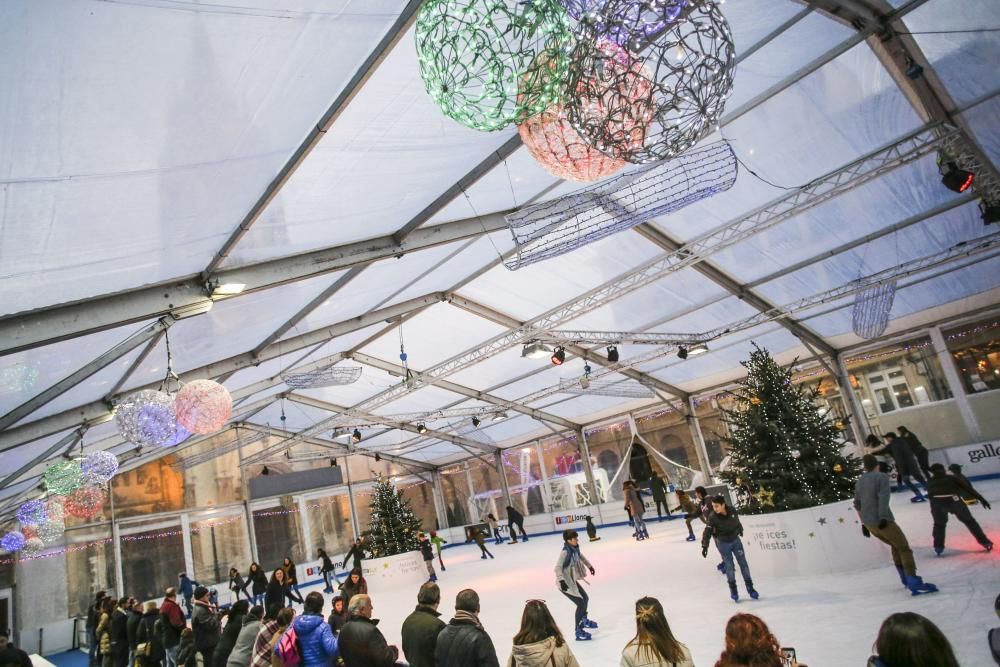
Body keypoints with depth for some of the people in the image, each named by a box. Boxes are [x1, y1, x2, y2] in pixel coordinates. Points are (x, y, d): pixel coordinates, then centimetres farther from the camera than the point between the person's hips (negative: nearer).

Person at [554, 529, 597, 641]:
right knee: (580, 603, -9)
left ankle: (583, 620, 51)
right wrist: (562, 580, -43)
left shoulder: (574, 548, -4)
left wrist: (589, 566, 31)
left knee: (585, 598, 23)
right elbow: (557, 568, -32)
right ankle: (578, 631, 4)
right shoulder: (565, 552, -28)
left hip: (572, 580, 9)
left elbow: (580, 556, 19)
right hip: (565, 583, -9)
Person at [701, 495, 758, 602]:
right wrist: (705, 546, -31)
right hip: (723, 543, -2)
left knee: (743, 563, 8)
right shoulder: (713, 517, -23)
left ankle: (750, 587, 22)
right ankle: (733, 589, 19)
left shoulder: (732, 511, -15)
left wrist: (740, 530, 24)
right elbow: (707, 531, -23)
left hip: (735, 540, 2)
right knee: (729, 566, 1)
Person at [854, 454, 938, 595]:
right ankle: (914, 583, -14)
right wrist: (883, 517, -22)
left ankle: (905, 579, 24)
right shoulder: (882, 477, -3)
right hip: (883, 521, -7)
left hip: (869, 524, 7)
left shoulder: (859, 481, 16)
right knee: (904, 549, -2)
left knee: (895, 546, 24)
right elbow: (883, 496, -18)